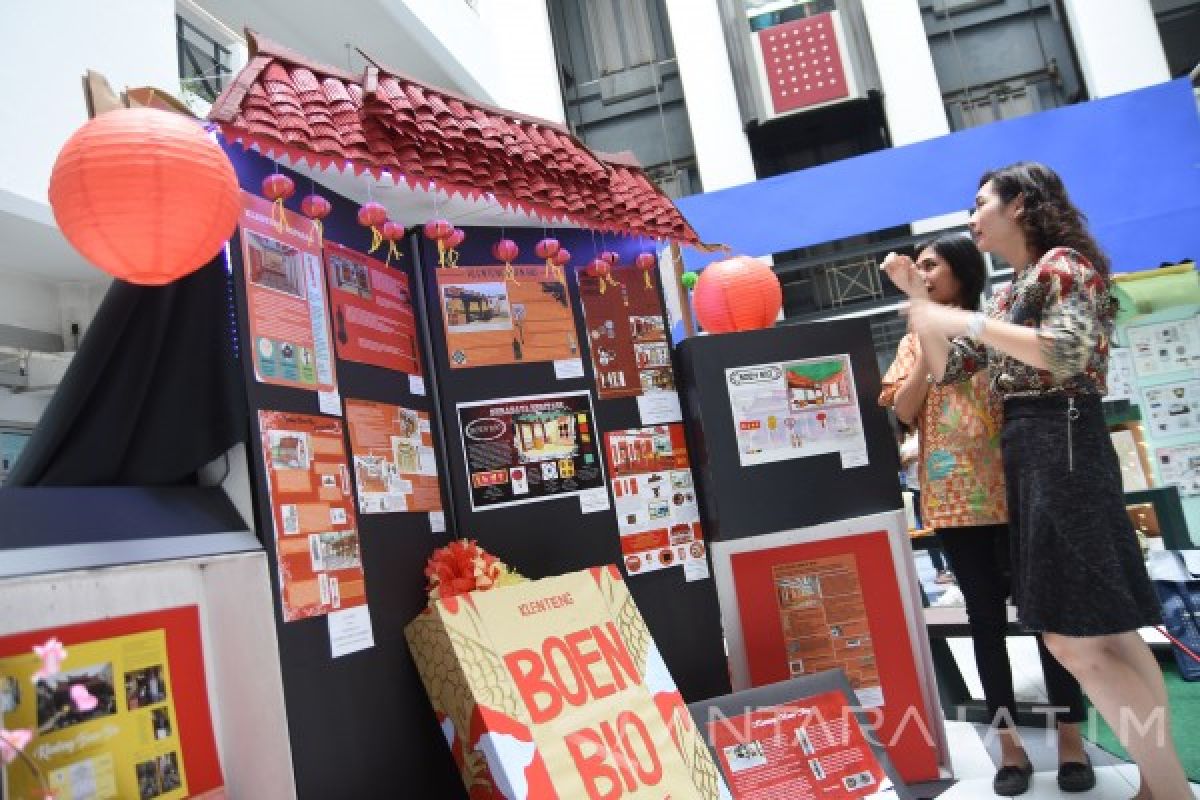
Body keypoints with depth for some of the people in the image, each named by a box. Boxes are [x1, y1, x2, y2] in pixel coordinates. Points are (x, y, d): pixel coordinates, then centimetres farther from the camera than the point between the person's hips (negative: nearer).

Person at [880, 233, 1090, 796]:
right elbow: (903, 411, 1)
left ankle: (1071, 737, 17)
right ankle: (1010, 743, 17)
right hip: (952, 498, 2)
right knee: (985, 618, 7)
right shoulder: (914, 342, 14)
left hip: (1012, 489, -2)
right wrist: (930, 348, -5)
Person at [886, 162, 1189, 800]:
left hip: (1062, 445, -9)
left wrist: (970, 322, -14)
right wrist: (915, 295, 16)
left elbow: (1070, 352, -19)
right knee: (1108, 633, 9)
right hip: (1028, 455, 9)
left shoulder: (1063, 262, -3)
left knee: (1077, 641, -12)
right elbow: (947, 369, 18)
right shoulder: (1012, 294, 22)